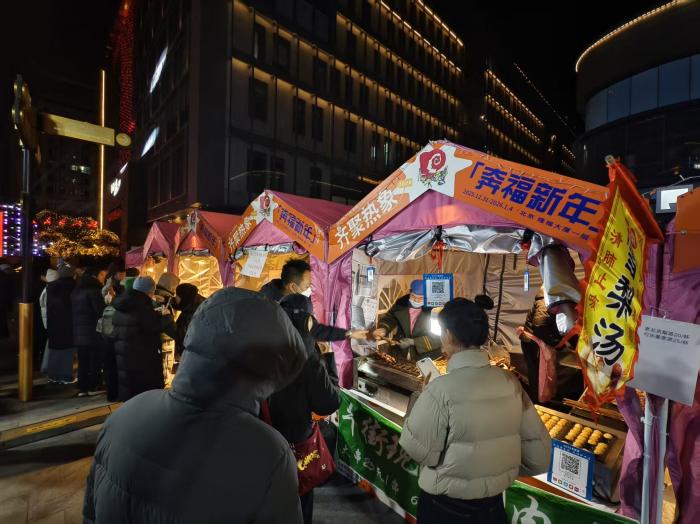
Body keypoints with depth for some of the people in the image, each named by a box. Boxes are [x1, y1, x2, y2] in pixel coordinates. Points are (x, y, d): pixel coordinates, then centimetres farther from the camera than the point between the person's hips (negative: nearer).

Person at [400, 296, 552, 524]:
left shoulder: (441, 389, -27)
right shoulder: (510, 381, -11)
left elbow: (418, 450, -16)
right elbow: (538, 447, -1)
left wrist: (421, 398, -6)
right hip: (494, 504, 4)